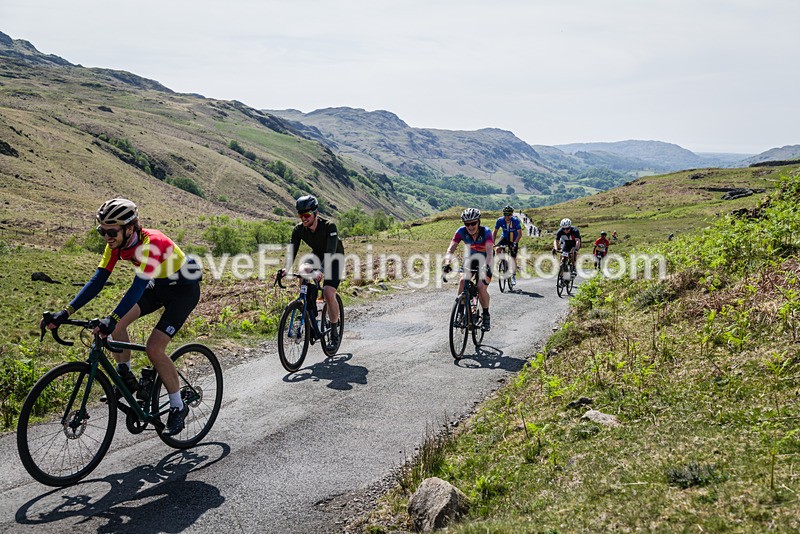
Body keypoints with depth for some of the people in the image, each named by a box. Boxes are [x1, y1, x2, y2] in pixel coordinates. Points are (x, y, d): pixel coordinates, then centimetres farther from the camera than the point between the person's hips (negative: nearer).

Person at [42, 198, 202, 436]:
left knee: (154, 348, -17)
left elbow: (139, 286, -42)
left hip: (184, 289, -7)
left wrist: (112, 319, -53)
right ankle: (127, 379, 8)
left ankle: (178, 407, -1)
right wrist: (67, 312, -20)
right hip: (158, 285, 8)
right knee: (116, 323, -12)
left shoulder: (150, 243, -33)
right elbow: (98, 280, -11)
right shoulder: (116, 244, -11)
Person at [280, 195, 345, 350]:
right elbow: (292, 250, -22)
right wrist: (286, 268, -42)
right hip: (317, 256, 4)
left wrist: (321, 271, -56)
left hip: (335, 259, -4)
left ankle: (334, 333, -1)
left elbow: (330, 252, -40)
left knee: (328, 294, -21)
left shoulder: (329, 226, -31)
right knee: (302, 272, -29)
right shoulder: (299, 229, -17)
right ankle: (312, 312, -11)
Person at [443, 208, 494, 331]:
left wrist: (487, 266, -60)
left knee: (482, 288, -20)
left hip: (485, 261, -3)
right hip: (470, 259, 3)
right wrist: (447, 264, -47)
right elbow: (450, 249, -28)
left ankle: (486, 315, 2)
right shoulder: (461, 232, -22)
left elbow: (489, 251, -42)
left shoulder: (486, 232, -29)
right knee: (462, 281, -23)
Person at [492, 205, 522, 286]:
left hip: (513, 240, -2)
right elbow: (495, 232, -12)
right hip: (505, 238, 2)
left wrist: (515, 243, -38)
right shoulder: (500, 220, -19)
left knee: (513, 258, -7)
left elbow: (520, 233, -25)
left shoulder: (515, 221, -26)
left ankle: (513, 276, 9)